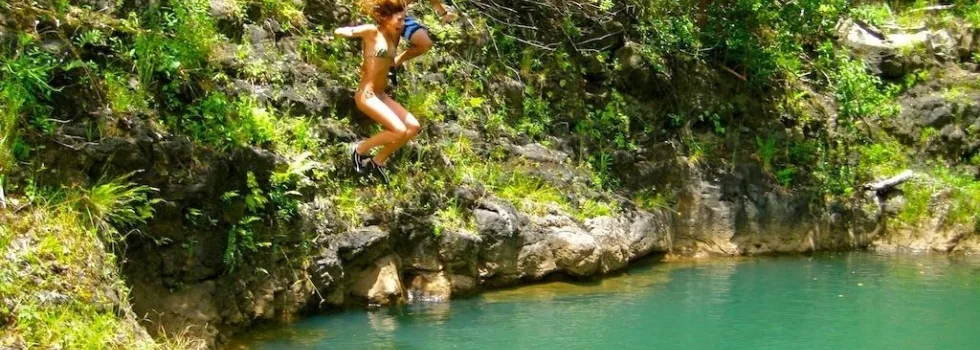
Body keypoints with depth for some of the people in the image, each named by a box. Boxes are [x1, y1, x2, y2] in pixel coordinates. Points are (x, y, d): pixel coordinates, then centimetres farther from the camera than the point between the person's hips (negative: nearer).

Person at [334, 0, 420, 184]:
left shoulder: (393, 38, 10)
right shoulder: (371, 32, -10)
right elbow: (339, 32, -17)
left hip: (381, 94, 9)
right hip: (366, 94, -9)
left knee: (413, 127, 2)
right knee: (399, 131, -19)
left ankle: (378, 161, 13)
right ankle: (360, 149, 2)